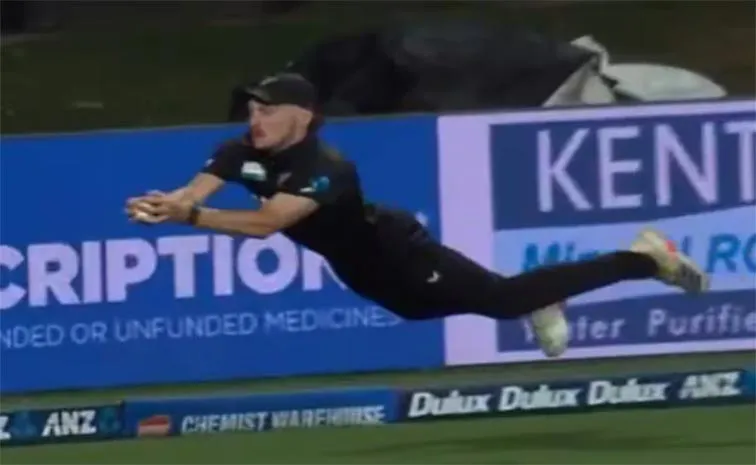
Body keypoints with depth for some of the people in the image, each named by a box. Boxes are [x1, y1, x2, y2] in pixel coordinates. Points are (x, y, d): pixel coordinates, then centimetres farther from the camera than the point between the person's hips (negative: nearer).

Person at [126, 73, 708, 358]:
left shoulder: (324, 169, -35)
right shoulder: (243, 154, -12)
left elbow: (265, 223, -48)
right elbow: (191, 194, -24)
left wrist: (187, 216, -55)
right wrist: (162, 205, -47)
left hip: (400, 259, -7)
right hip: (367, 278, 7)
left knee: (503, 299, -7)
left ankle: (642, 259, 3)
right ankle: (539, 303, 42)